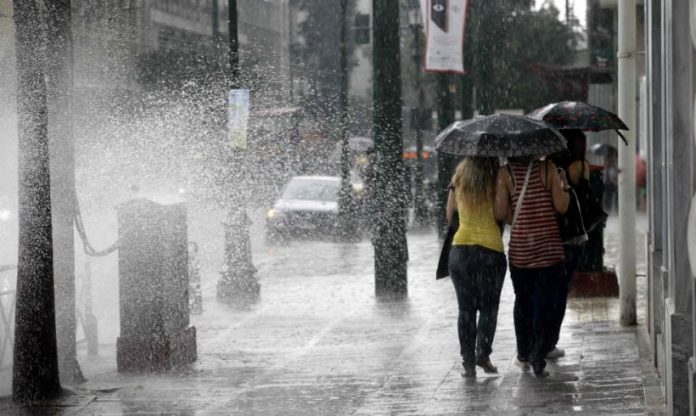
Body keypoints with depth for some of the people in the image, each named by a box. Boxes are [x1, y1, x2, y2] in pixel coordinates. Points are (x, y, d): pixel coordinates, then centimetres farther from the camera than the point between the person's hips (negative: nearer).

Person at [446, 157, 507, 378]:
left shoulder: (459, 179, 2)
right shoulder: (496, 179, -8)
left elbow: (449, 215, 11)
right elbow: (503, 215, -5)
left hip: (460, 249, 3)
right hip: (490, 250, -3)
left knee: (466, 308, 9)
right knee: (488, 306, 10)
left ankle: (468, 360, 5)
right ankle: (483, 352, -4)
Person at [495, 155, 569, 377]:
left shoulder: (505, 173, -5)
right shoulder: (548, 168, -6)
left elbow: (500, 212, -9)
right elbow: (561, 206, -7)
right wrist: (564, 186, 9)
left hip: (519, 252, 1)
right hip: (549, 249, -1)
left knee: (522, 303, 19)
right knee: (544, 306, 3)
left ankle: (523, 355, 27)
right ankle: (538, 361, -2)